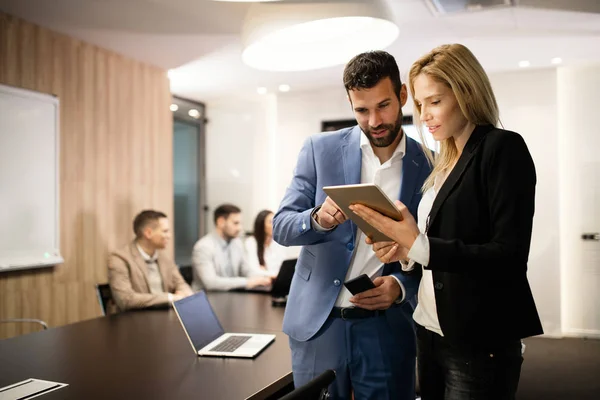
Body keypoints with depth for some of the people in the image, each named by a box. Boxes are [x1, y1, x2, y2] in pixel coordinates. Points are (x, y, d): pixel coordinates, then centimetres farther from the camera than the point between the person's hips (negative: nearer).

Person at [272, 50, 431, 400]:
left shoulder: (427, 166, -2)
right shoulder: (321, 149, -2)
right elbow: (281, 227, -3)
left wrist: (401, 285, -17)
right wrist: (318, 219, -24)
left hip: (388, 328, 0)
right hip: (318, 323, 1)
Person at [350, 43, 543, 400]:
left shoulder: (503, 148, -11)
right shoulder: (445, 162, 11)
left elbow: (510, 257, -19)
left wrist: (419, 245, -25)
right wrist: (406, 252, -4)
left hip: (480, 344, -7)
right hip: (432, 333, 7)